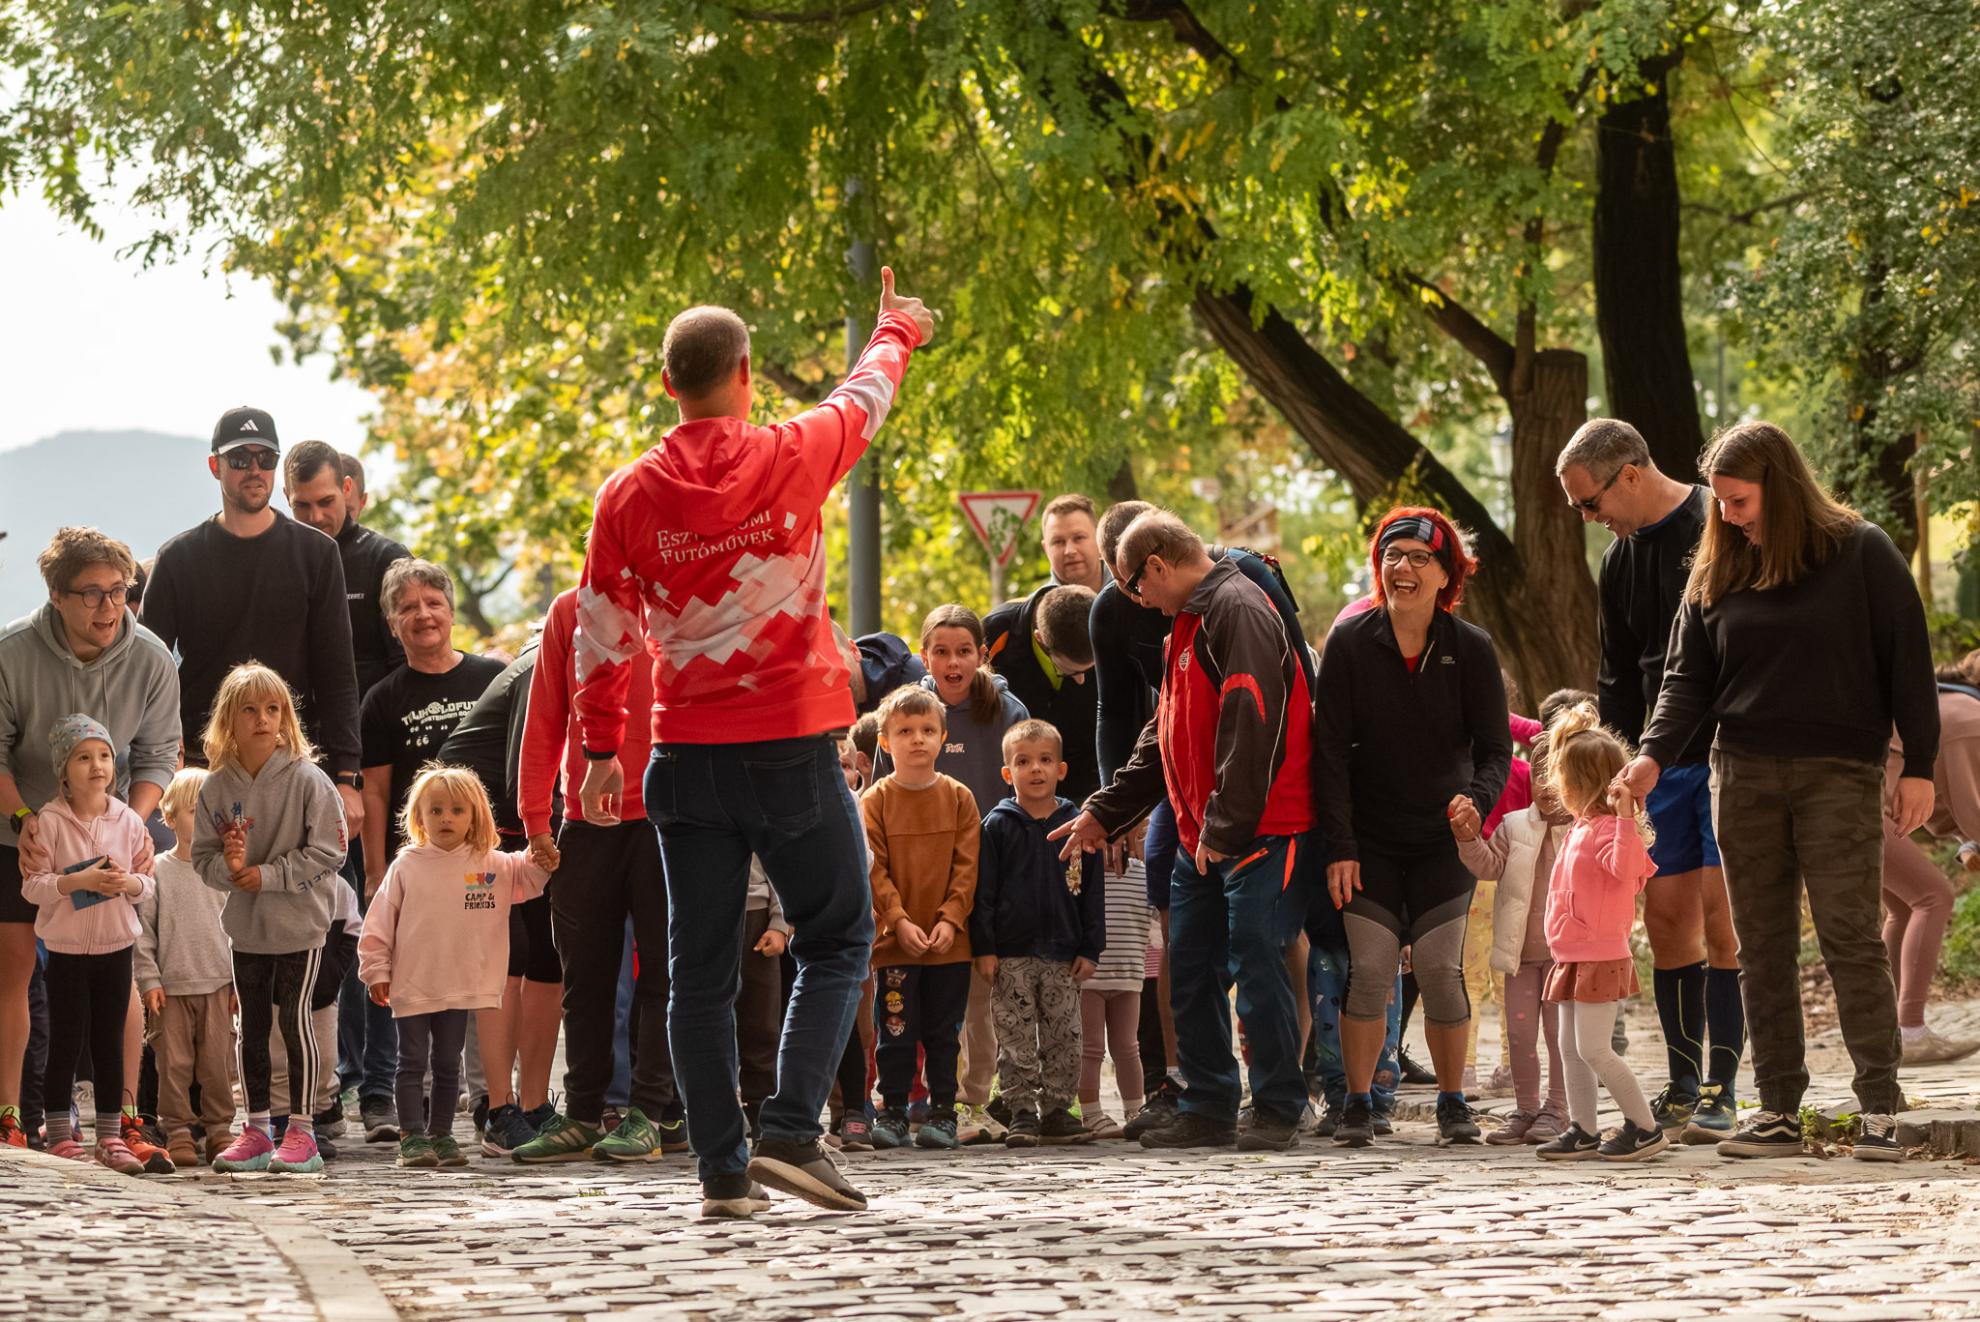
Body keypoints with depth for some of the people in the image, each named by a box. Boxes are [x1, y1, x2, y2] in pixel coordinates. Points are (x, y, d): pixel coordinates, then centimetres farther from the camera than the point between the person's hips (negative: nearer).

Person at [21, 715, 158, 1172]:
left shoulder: (128, 821, 1)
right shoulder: (50, 822, -9)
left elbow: (148, 881, 7)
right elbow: (32, 886, -11)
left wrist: (131, 883, -15)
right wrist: (77, 882, -23)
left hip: (116, 946, 3)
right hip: (67, 946, -3)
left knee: (109, 1042, 9)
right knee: (66, 1042, 2)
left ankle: (110, 1138, 16)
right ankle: (60, 1138, 11)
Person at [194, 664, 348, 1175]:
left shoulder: (307, 780, -11)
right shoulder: (216, 786, 1)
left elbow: (327, 852, -12)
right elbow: (203, 858, 3)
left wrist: (268, 874, -17)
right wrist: (230, 867, -19)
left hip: (300, 925, -4)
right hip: (245, 927, 4)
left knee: (296, 1018, -5)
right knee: (251, 1026, 9)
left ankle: (301, 1131, 3)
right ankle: (255, 1130, 18)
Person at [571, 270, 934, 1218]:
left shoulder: (628, 495, -2)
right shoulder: (791, 460, -7)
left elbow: (601, 637, 3)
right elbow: (865, 398, 14)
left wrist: (599, 750, 14)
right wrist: (895, 330, 34)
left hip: (687, 754, 2)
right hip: (792, 747, -2)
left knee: (701, 971, 6)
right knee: (835, 943, 8)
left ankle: (721, 1170, 4)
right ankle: (790, 1133, -8)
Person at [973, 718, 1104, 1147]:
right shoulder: (997, 826, 0)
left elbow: (1092, 891, 7)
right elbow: (983, 890, -1)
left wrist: (1090, 950, 2)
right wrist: (983, 949, -7)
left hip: (1063, 956, 2)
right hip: (1011, 955, -2)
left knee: (1063, 1039, 5)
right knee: (1016, 1041, -1)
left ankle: (1057, 1111, 13)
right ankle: (1023, 1113, 3)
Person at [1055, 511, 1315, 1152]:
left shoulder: (1237, 611, -13)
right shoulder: (1188, 625, 21)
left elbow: (1251, 724, -22)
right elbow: (1163, 739, 28)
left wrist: (1225, 826, -22)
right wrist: (1104, 812, 25)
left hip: (1259, 832, -10)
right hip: (1201, 838, 10)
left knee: (1256, 969, -8)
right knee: (1192, 974, 9)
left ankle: (1278, 1111, -1)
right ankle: (1208, 1109, 15)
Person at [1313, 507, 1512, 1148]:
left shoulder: (1471, 649, -5)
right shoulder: (1350, 642, -7)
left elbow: (1495, 747, -2)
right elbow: (1330, 750, -6)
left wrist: (1477, 798, -25)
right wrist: (1338, 846, -12)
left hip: (1443, 837, 0)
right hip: (1369, 839, 0)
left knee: (1440, 969, -6)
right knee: (1370, 968, -8)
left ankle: (1452, 1102, 9)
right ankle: (1357, 1105, 3)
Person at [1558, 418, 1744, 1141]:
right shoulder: (1621, 558, 14)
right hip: (1663, 762, 7)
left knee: (1720, 913, -11)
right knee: (1667, 918, 5)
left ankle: (1721, 1089, -9)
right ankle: (1683, 1087, 13)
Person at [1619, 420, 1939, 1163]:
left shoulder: (1861, 554, -2)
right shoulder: (1717, 572, 10)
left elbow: (1907, 661, -1)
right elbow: (1689, 676, 7)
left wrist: (1919, 767, -6)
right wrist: (1656, 753, -9)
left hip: (1839, 774, -4)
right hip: (1745, 777, 4)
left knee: (1852, 939, -9)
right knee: (1762, 949, 4)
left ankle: (1880, 1109, -6)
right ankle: (1777, 1110, 7)